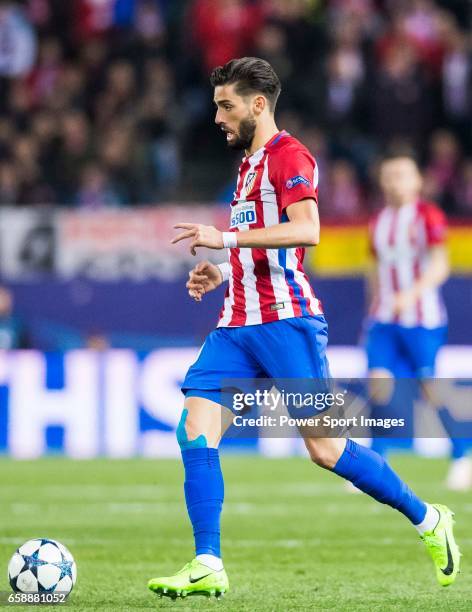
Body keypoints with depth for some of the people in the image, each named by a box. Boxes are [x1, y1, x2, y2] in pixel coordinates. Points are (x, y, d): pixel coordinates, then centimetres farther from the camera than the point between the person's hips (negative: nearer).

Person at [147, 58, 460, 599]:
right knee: (195, 429, -8)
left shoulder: (288, 155, -7)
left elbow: (306, 231, -23)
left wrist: (226, 237, -23)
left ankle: (428, 521, 10)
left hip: (285, 322, -9)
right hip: (237, 325, 9)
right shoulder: (250, 163, 22)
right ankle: (207, 567, -9)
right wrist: (222, 274, 17)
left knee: (324, 448, -7)